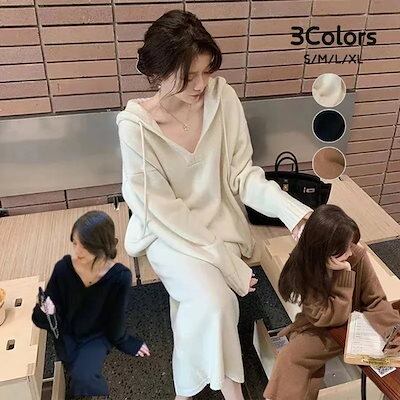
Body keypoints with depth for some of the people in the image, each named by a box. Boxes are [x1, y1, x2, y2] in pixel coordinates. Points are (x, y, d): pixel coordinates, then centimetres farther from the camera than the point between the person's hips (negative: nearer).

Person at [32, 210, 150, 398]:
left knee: (83, 379, -24)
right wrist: (46, 311, -30)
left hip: (97, 335, -2)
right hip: (66, 334, 2)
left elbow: (116, 317, -6)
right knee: (81, 377, -17)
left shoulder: (120, 276, -25)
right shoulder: (63, 268, -20)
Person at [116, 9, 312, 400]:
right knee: (213, 301, -24)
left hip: (217, 221, 3)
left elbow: (242, 174, -7)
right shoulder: (136, 125, -21)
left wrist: (295, 212, -22)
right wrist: (227, 262, -21)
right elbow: (164, 211, -19)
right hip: (167, 231, -2)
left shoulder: (221, 95, -13)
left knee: (199, 303, -17)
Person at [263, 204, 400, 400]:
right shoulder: (303, 268, -23)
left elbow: (376, 301, -12)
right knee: (289, 359, -22)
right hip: (320, 328, -2)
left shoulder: (358, 255, -21)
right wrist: (344, 273, -33)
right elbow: (331, 317, -25)